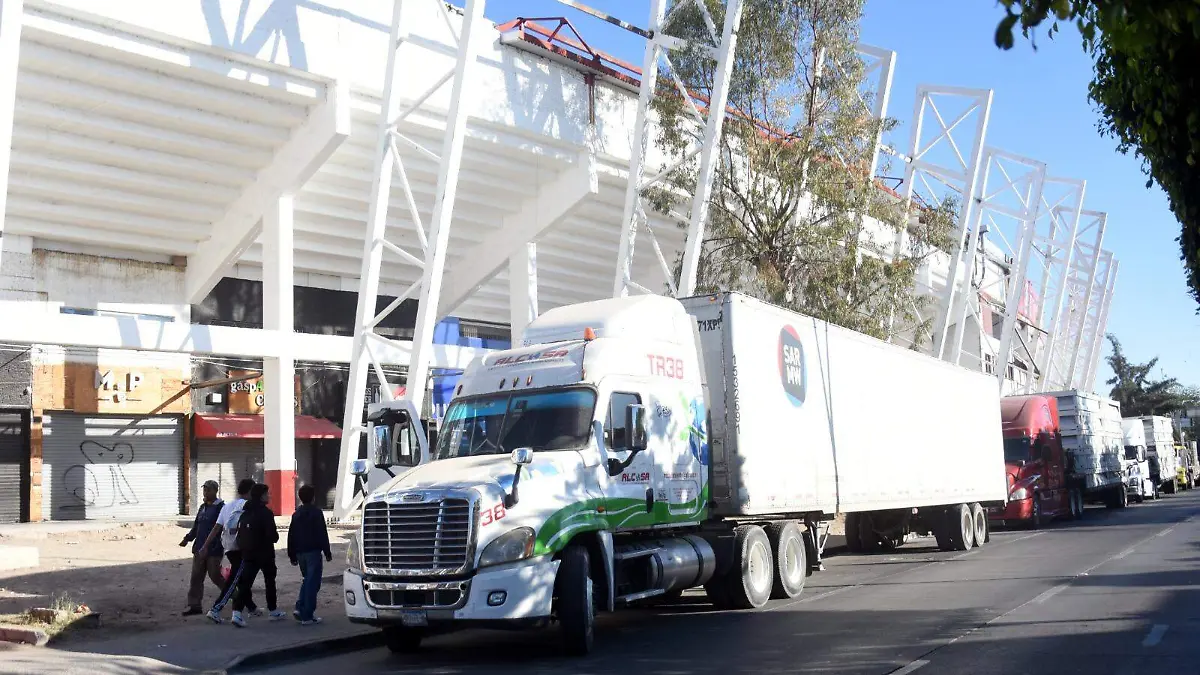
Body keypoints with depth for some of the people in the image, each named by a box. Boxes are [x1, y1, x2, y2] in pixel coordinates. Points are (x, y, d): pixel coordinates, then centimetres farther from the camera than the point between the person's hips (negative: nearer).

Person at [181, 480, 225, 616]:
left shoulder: (220, 508, -10)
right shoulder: (202, 507, 14)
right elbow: (196, 526, 20)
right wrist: (187, 538, 7)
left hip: (214, 549, -7)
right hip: (200, 548, 7)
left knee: (215, 576, 0)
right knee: (196, 577, 5)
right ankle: (194, 605, 9)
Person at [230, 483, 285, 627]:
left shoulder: (245, 513, 7)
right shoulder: (266, 513, -15)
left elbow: (240, 533, 10)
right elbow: (272, 536, -20)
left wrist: (242, 548, 16)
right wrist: (276, 535, 1)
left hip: (248, 554, 5)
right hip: (265, 554, -5)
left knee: (245, 582, 0)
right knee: (270, 581, 13)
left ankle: (237, 612, -17)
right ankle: (273, 611, 24)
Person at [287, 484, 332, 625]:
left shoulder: (296, 514, 12)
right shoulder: (316, 513, -8)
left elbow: (291, 536, 14)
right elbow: (322, 534, -11)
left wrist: (292, 556, 20)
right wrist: (327, 553, -7)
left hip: (300, 553, 7)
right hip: (313, 552, -7)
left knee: (307, 580, 21)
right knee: (312, 583, -3)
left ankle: (300, 608, 6)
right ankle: (307, 616, -5)